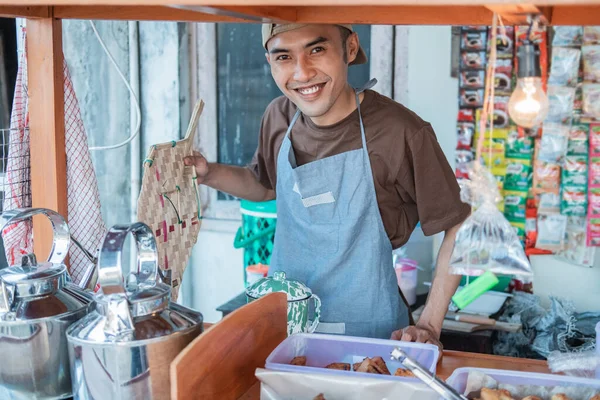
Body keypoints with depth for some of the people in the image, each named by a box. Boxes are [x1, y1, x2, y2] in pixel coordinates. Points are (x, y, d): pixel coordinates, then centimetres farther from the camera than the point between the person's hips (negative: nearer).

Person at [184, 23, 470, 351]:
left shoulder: (402, 133, -22)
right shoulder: (279, 117, -5)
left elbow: (459, 226, -12)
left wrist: (429, 326, -15)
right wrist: (207, 173, -3)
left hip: (364, 328, -5)